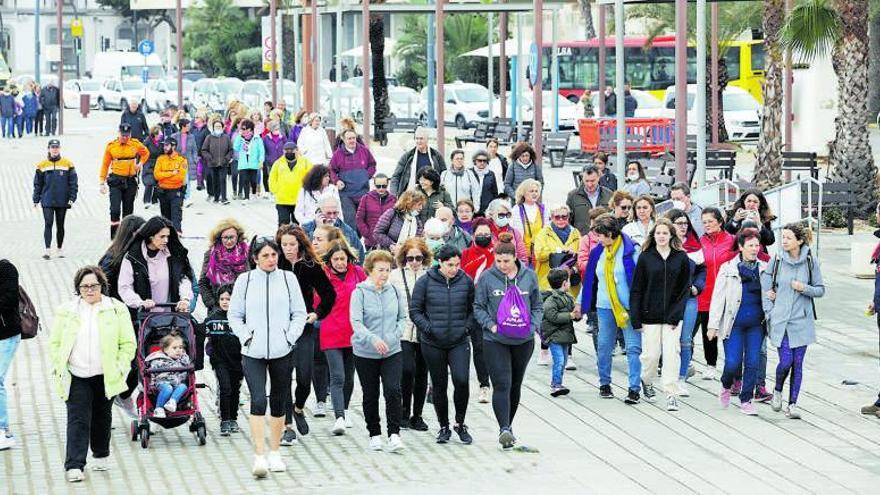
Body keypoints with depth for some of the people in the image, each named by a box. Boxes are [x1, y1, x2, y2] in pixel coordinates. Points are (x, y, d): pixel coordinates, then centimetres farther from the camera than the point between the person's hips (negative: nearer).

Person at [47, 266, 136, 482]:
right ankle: (74, 466, -13)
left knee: (102, 418, 17)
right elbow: (54, 343, 7)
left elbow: (128, 343, 1)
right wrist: (58, 367, -4)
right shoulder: (65, 311, 3)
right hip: (76, 377, -1)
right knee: (78, 420, -9)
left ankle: (101, 456, 36)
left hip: (106, 376, 1)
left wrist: (120, 367, -8)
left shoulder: (116, 310, -1)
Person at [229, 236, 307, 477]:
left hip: (282, 351, 2)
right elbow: (234, 315, 8)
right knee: (258, 401, -15)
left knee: (279, 402, 10)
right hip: (253, 352, -2)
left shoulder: (288, 278, 4)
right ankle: (259, 457, -15)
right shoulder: (245, 280, 2)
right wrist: (246, 337, -4)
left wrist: (290, 336, -4)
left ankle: (274, 453, 24)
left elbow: (299, 313, 8)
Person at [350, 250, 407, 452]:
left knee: (393, 390, -14)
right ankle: (374, 434, 23)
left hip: (392, 351, 2)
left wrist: (396, 334, -6)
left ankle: (394, 434, -10)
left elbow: (403, 317, 13)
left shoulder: (394, 291, 3)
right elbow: (356, 322, -18)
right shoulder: (360, 293, -9)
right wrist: (373, 339, -33)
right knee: (370, 395, 9)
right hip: (366, 353, -2)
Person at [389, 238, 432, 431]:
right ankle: (404, 412, 1)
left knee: (421, 374, 7)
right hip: (404, 332, -2)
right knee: (408, 370, -15)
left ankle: (417, 416, 18)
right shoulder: (396, 275, 4)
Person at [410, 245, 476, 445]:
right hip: (433, 344, 0)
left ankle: (460, 424, 5)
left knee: (461, 381, -15)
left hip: (459, 342, 0)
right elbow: (415, 310, 1)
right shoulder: (425, 282, -4)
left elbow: (472, 309, 13)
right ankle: (444, 427, 22)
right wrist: (428, 328, -11)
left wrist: (467, 327, -2)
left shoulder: (466, 282, 2)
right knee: (439, 386, 7)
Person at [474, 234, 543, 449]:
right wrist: (490, 325, -13)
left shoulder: (529, 276, 1)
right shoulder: (487, 277, -5)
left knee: (516, 385, 13)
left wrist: (532, 326, -7)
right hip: (495, 341, -3)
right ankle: (504, 428, -19)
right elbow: (478, 307, 2)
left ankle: (508, 425, 28)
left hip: (524, 341, 3)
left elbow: (537, 306, 9)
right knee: (501, 385, -14)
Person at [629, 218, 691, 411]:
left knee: (672, 353, -7)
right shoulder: (645, 257, 0)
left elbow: (685, 288, 2)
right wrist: (636, 318, -5)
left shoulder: (681, 258, 1)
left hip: (672, 316, 0)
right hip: (650, 315, 0)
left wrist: (676, 315, -7)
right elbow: (636, 289, 1)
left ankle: (672, 395, -2)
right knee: (651, 353, 2)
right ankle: (647, 382, 32)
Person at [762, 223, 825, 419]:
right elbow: (766, 288, 5)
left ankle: (792, 404, 10)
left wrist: (804, 288, -13)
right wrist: (770, 313, -1)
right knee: (786, 361, -8)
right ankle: (777, 391, 21)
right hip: (780, 320, -1)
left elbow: (820, 290, 5)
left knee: (797, 363, 1)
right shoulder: (777, 260, -1)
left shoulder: (810, 261, -2)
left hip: (801, 320, 1)